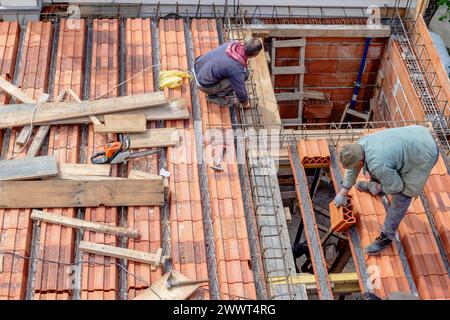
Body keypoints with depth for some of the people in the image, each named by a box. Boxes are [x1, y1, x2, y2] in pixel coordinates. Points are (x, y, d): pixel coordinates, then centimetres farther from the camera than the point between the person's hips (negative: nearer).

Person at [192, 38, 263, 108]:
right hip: (204, 84, -8)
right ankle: (214, 97, 3)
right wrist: (244, 103, 8)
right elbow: (240, 89, -13)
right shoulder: (237, 68, -29)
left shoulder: (233, 44, -8)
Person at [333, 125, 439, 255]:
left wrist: (378, 187, 0)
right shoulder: (360, 145, -8)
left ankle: (386, 237, 13)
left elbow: (395, 185, -18)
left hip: (424, 154, -8)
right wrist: (343, 193, 16)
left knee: (400, 197, -2)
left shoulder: (377, 165, -33)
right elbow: (353, 169, 9)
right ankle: (374, 187, 53)